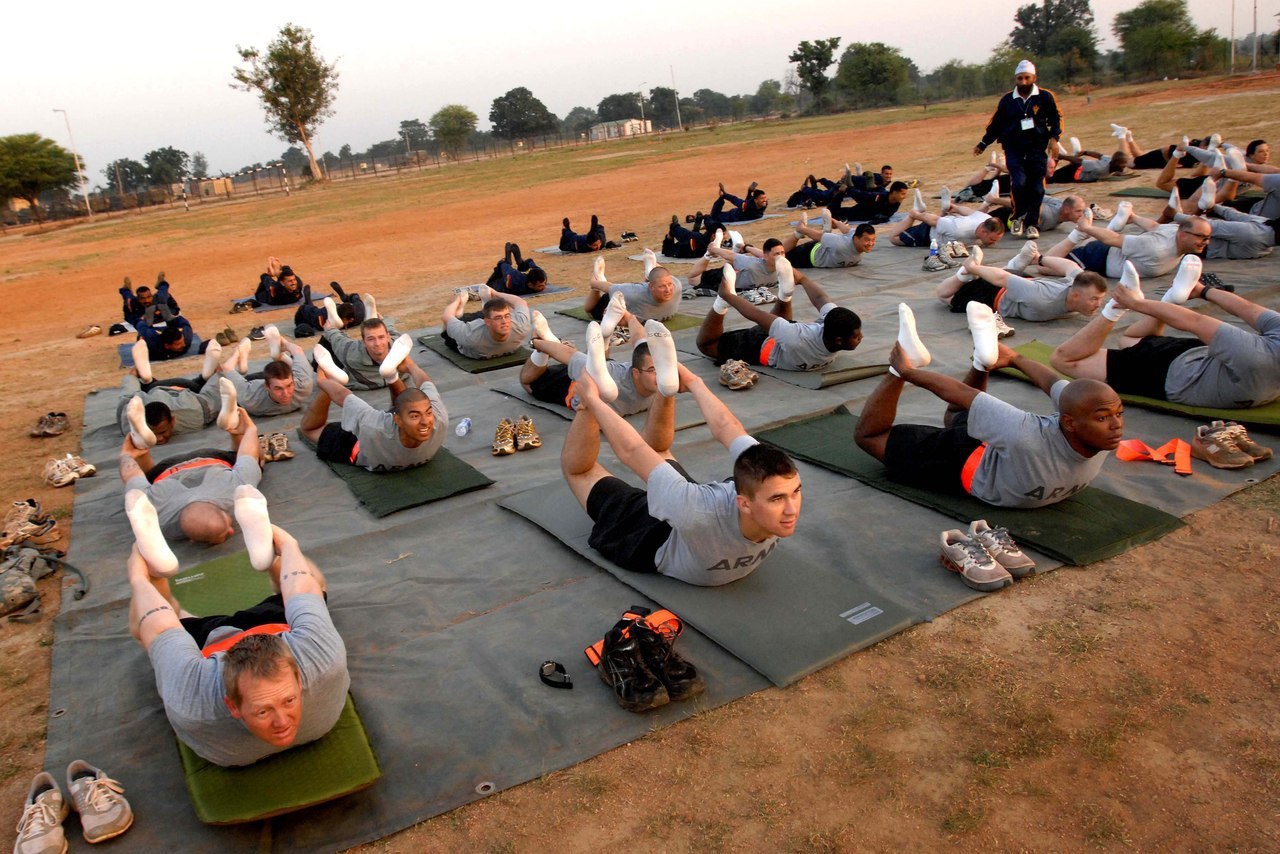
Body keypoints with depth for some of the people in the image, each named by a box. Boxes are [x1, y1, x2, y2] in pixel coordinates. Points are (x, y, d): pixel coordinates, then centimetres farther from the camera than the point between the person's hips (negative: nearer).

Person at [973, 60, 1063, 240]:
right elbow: (996, 124, 17)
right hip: (1014, 150, 0)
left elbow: (1056, 119, 8)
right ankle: (1020, 216, 3)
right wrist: (983, 144, 16)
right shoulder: (1007, 100, 7)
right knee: (1018, 182, -19)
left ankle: (1032, 224, 7)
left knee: (1036, 188, -3)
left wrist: (1054, 138, -7)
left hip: (1037, 149, 0)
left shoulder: (1045, 97, 2)